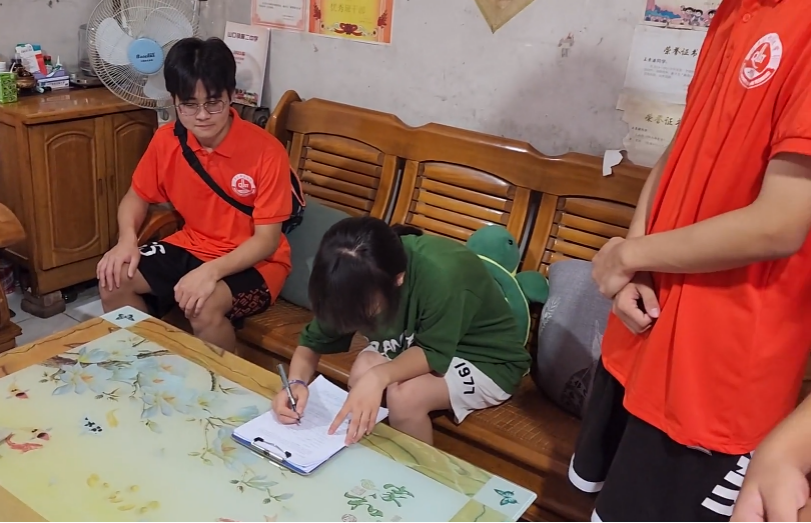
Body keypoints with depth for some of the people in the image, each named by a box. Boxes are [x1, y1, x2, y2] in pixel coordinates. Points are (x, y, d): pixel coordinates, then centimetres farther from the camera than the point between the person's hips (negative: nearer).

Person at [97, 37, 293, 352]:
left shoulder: (266, 152, -23)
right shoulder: (166, 140, -7)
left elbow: (267, 239, -21)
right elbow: (137, 196, 8)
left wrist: (212, 271, -36)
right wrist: (127, 239, -14)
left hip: (253, 260, -5)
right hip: (192, 247, 5)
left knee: (204, 307, -32)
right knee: (114, 279, -11)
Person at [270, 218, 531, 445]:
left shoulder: (441, 275, -37)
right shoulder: (363, 277, -18)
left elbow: (434, 353, -27)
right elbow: (313, 341, -10)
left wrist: (378, 377, -42)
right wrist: (296, 383, -28)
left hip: (487, 359, -5)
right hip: (417, 340, 5)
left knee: (403, 396, -27)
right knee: (363, 369, -21)